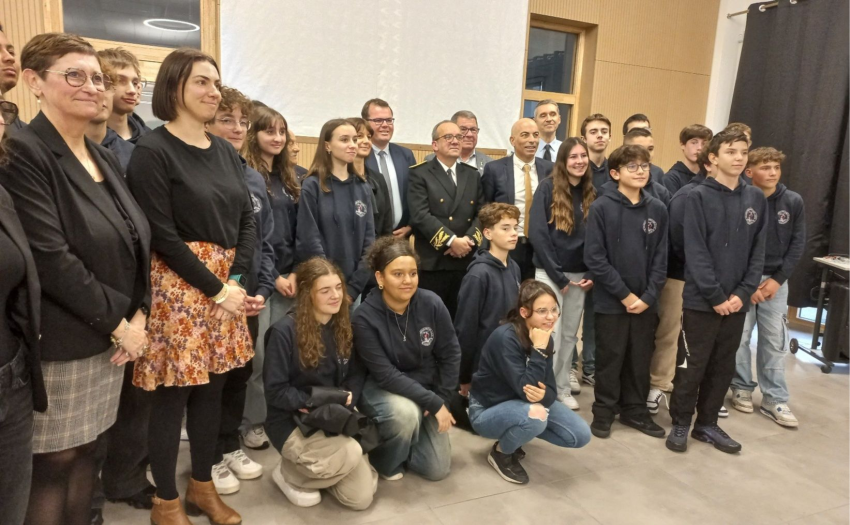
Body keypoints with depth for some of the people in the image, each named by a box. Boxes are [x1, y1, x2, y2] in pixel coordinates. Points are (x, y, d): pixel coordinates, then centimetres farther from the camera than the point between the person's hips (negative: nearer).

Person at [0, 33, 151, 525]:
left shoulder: (106, 158, 11)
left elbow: (137, 243, 11)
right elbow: (50, 259, -21)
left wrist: (139, 315, 0)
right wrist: (117, 322, -15)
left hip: (113, 336, 7)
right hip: (60, 342, -7)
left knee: (89, 448, 17)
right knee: (55, 460, 6)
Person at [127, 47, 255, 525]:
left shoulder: (226, 151, 11)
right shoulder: (152, 151, -9)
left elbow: (248, 220, 8)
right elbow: (162, 235, -14)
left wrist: (237, 280, -6)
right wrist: (214, 288, -15)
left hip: (228, 283, 6)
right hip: (178, 286, -6)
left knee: (212, 388, 13)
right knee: (173, 394, 4)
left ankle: (203, 485, 31)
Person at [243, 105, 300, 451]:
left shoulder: (290, 176, 14)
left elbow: (299, 230, 10)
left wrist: (296, 272, -1)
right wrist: (273, 276, -10)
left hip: (288, 275, 6)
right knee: (258, 353, -2)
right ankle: (251, 422, 13)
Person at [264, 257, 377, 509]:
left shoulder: (344, 326, 0)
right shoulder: (285, 331, -18)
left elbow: (357, 374, 7)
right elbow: (275, 391, -15)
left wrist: (346, 400, -14)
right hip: (292, 421, -5)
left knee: (362, 498, -2)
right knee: (351, 454, -32)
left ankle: (317, 469, 26)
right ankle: (289, 474, -2)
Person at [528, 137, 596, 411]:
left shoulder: (592, 193, 7)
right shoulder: (548, 188, -7)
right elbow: (538, 234, -13)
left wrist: (592, 274, -3)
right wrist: (558, 276, -14)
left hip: (580, 275, 5)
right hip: (550, 273, -4)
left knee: (570, 335, 11)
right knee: (551, 334, -5)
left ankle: (563, 388, 24)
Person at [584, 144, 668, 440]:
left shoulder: (658, 209, 4)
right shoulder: (601, 208, -8)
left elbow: (661, 259, 4)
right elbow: (594, 258, -12)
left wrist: (648, 296, -7)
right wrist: (624, 294, -12)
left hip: (646, 302, 4)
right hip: (611, 301, -3)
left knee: (641, 359, 13)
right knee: (610, 359, 7)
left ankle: (635, 410, 29)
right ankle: (604, 411, 23)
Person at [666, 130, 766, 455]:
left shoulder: (756, 199, 7)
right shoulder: (698, 197, -7)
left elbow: (758, 252, 5)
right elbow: (696, 252, -13)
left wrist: (743, 293, -6)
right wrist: (716, 296, -15)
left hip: (737, 301, 5)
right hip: (701, 300, -5)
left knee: (723, 367, 13)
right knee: (692, 366, 4)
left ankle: (707, 423, 28)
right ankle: (680, 424, 19)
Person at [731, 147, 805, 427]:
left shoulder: (793, 202, 0)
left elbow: (798, 244, 3)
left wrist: (778, 278, -6)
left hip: (776, 280, 2)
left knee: (775, 341, 4)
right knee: (739, 337, 3)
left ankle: (775, 399, 12)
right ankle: (742, 388, 20)